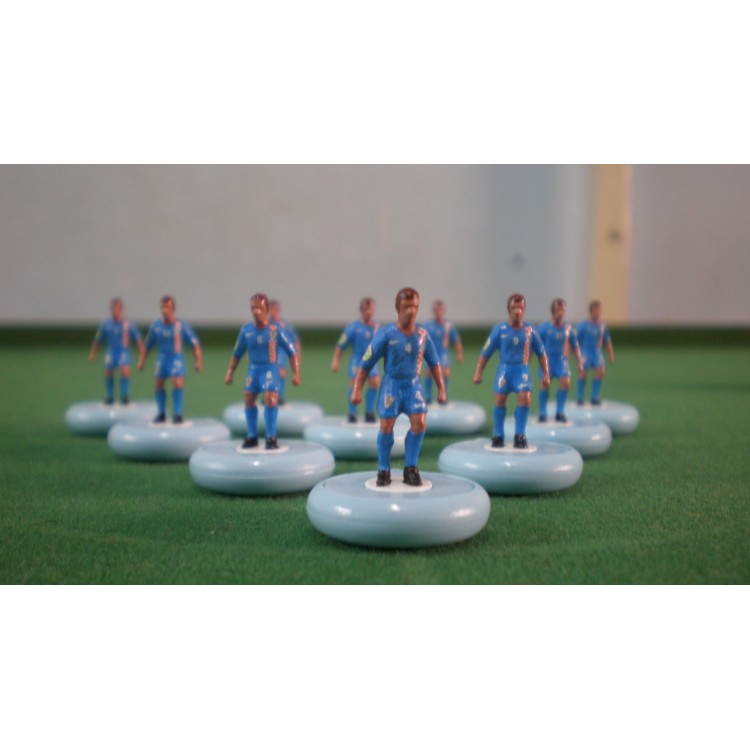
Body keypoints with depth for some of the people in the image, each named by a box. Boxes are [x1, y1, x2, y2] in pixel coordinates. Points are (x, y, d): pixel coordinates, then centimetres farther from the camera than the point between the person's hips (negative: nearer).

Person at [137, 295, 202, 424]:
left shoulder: (181, 325, -9)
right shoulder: (156, 326, -1)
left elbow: (195, 344, -7)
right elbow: (147, 346, 10)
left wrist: (198, 361, -12)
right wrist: (141, 361, 10)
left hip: (177, 358, -3)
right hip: (162, 358, 4)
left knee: (177, 383, -18)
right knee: (158, 384, 6)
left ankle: (177, 414, -10)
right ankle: (161, 413, 22)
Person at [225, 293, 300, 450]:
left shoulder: (276, 329, -13)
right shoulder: (246, 329, -4)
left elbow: (292, 352, -7)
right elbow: (237, 353, 9)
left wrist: (295, 373, -10)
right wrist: (230, 372, 10)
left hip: (270, 368, -4)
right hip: (253, 369, 4)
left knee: (270, 399, -19)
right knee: (249, 400, 6)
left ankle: (271, 437, -6)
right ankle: (252, 436, 22)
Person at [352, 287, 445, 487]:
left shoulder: (423, 334, -3)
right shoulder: (386, 334, -13)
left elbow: (434, 363, 10)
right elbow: (366, 363, -9)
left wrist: (441, 389, 9)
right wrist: (357, 390, -12)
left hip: (413, 384, 2)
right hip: (392, 383, -2)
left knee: (419, 423, -11)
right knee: (386, 426, -3)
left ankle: (410, 468, 5)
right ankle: (383, 470, 15)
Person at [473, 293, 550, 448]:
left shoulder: (530, 331, 0)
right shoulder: (499, 329, -4)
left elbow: (541, 354, 11)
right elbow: (485, 352, 1)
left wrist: (545, 375, 9)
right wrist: (478, 373, -2)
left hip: (522, 369, 0)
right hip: (504, 367, 0)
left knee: (524, 398, -15)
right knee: (499, 399, -5)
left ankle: (520, 435, -2)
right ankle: (499, 435, 12)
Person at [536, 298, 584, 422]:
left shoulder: (568, 328, 0)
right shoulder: (544, 327, -8)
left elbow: (575, 346, 9)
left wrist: (580, 363, 6)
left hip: (562, 359, 2)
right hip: (547, 359, -2)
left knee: (565, 382, -14)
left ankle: (560, 412, -1)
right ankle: (542, 413, 5)